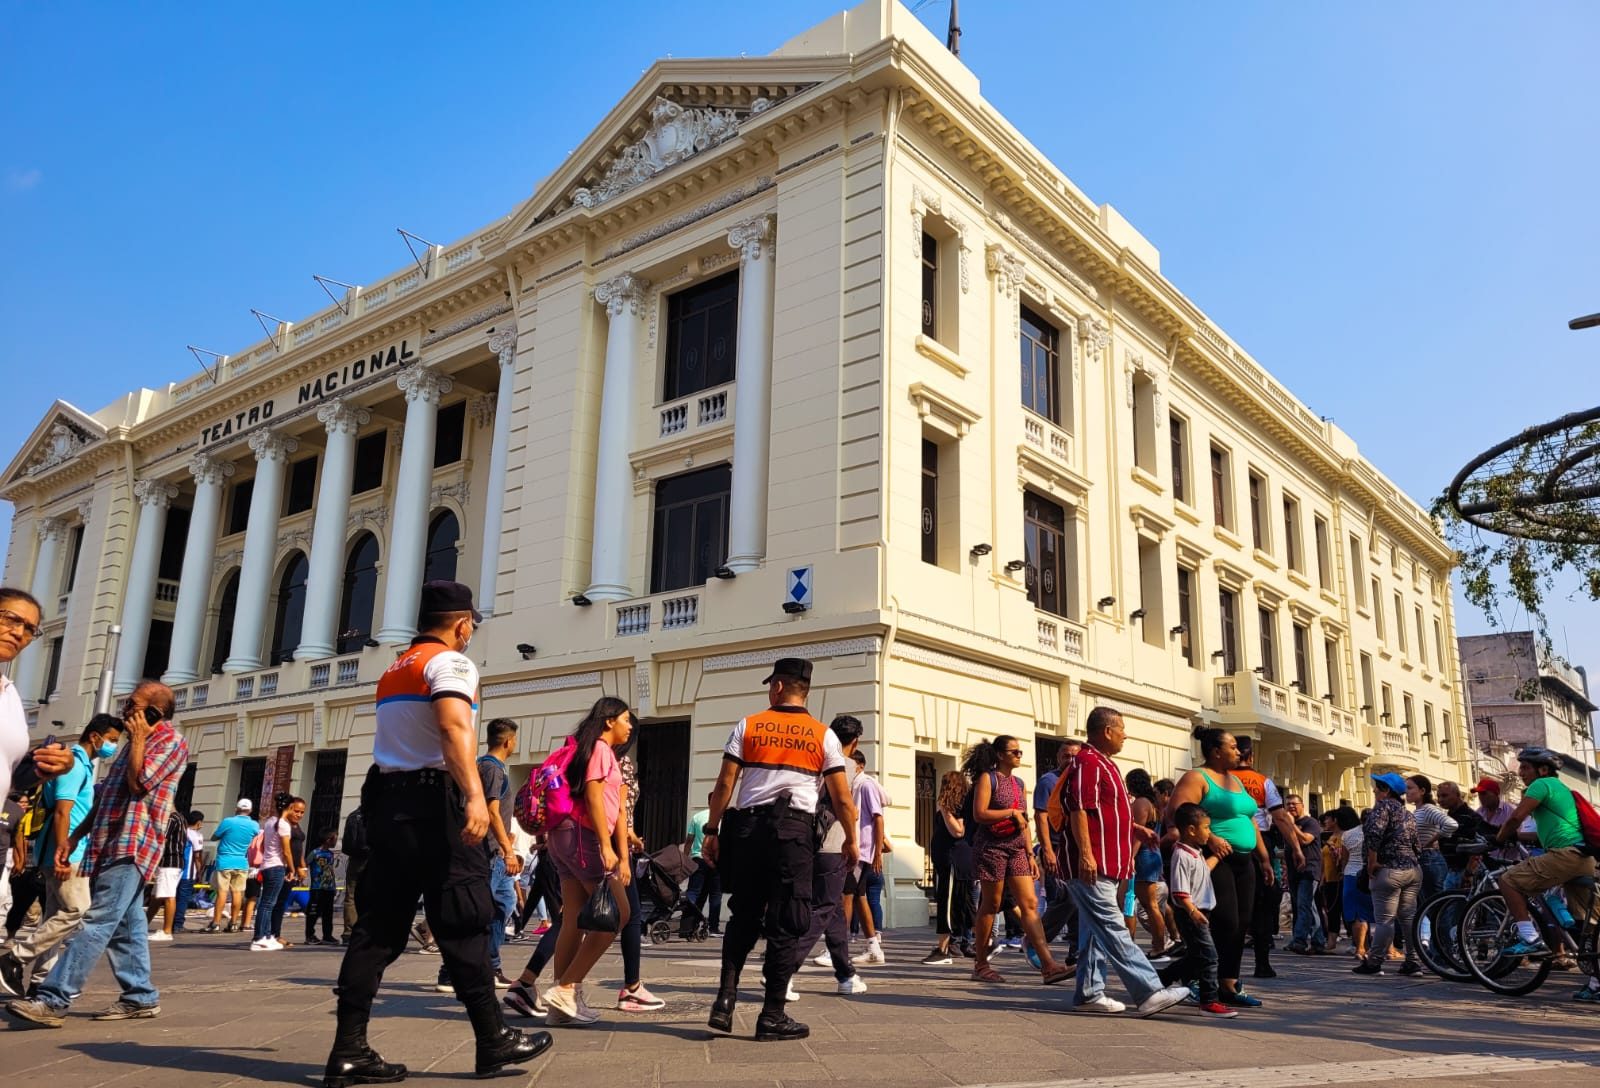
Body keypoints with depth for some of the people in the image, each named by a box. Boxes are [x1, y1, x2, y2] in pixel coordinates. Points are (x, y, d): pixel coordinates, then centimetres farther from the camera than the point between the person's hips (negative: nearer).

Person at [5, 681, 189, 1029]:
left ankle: (53, 1000, -16)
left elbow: (139, 783, -20)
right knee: (126, 926, 9)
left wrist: (137, 739, -9)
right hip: (109, 846, 9)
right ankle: (141, 997, 13)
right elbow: (105, 796, 24)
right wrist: (74, 837, 18)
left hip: (131, 846, -9)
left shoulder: (171, 742, -7)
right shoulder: (136, 743, 22)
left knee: (97, 923, -12)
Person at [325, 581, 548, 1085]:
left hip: (386, 799, 8)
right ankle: (493, 1041, 8)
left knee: (378, 927, 7)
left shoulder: (393, 669, 20)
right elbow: (454, 726, -24)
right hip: (432, 802, -8)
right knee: (463, 925, -1)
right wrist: (475, 795, -36)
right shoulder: (450, 662, -6)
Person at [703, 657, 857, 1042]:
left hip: (747, 826, 2)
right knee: (785, 924, 4)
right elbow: (842, 798, 2)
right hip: (794, 830, -2)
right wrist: (851, 840, 14)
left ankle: (725, 999, 7)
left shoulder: (747, 726, 6)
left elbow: (724, 784, 1)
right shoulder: (823, 735, 4)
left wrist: (712, 830, 8)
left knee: (743, 916, 15)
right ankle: (772, 1016, 7)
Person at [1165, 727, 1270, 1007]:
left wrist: (1263, 857, 20)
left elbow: (1250, 821, 25)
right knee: (1225, 923, -12)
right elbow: (1175, 812, -19)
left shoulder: (1235, 780, 20)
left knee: (1241, 924, 6)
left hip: (1243, 860, 9)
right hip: (1216, 859, -9)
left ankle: (1229, 985, 12)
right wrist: (1209, 838, -24)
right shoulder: (1197, 778, -7)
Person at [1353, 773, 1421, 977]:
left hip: (1390, 870, -9)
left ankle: (1373, 963, -1)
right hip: (1413, 869, 9)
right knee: (1409, 917, 10)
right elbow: (1414, 843, 22)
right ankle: (1413, 962, 12)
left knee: (1385, 919, -5)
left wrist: (1372, 862, -17)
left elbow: (1374, 832, -23)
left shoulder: (1384, 805, -9)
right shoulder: (1408, 814, 18)